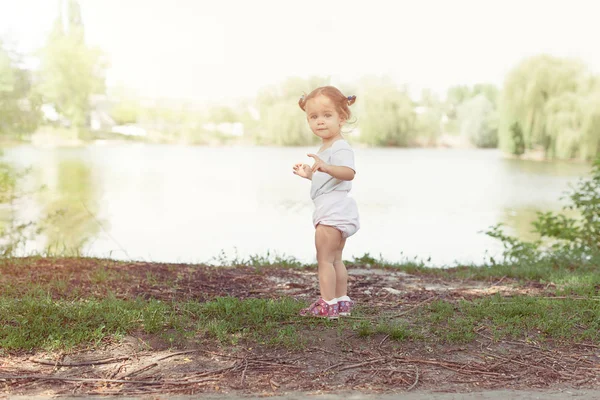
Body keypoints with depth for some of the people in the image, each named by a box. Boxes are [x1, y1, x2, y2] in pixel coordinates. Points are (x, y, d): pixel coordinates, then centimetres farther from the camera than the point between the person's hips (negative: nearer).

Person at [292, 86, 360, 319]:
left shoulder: (340, 147, -15)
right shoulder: (326, 148, 19)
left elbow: (348, 172, -36)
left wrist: (326, 167, -51)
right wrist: (310, 174, 27)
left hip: (334, 210, -11)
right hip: (334, 212, 11)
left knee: (324, 258, -7)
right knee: (335, 259, 17)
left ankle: (328, 304, -4)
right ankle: (342, 302, 25)